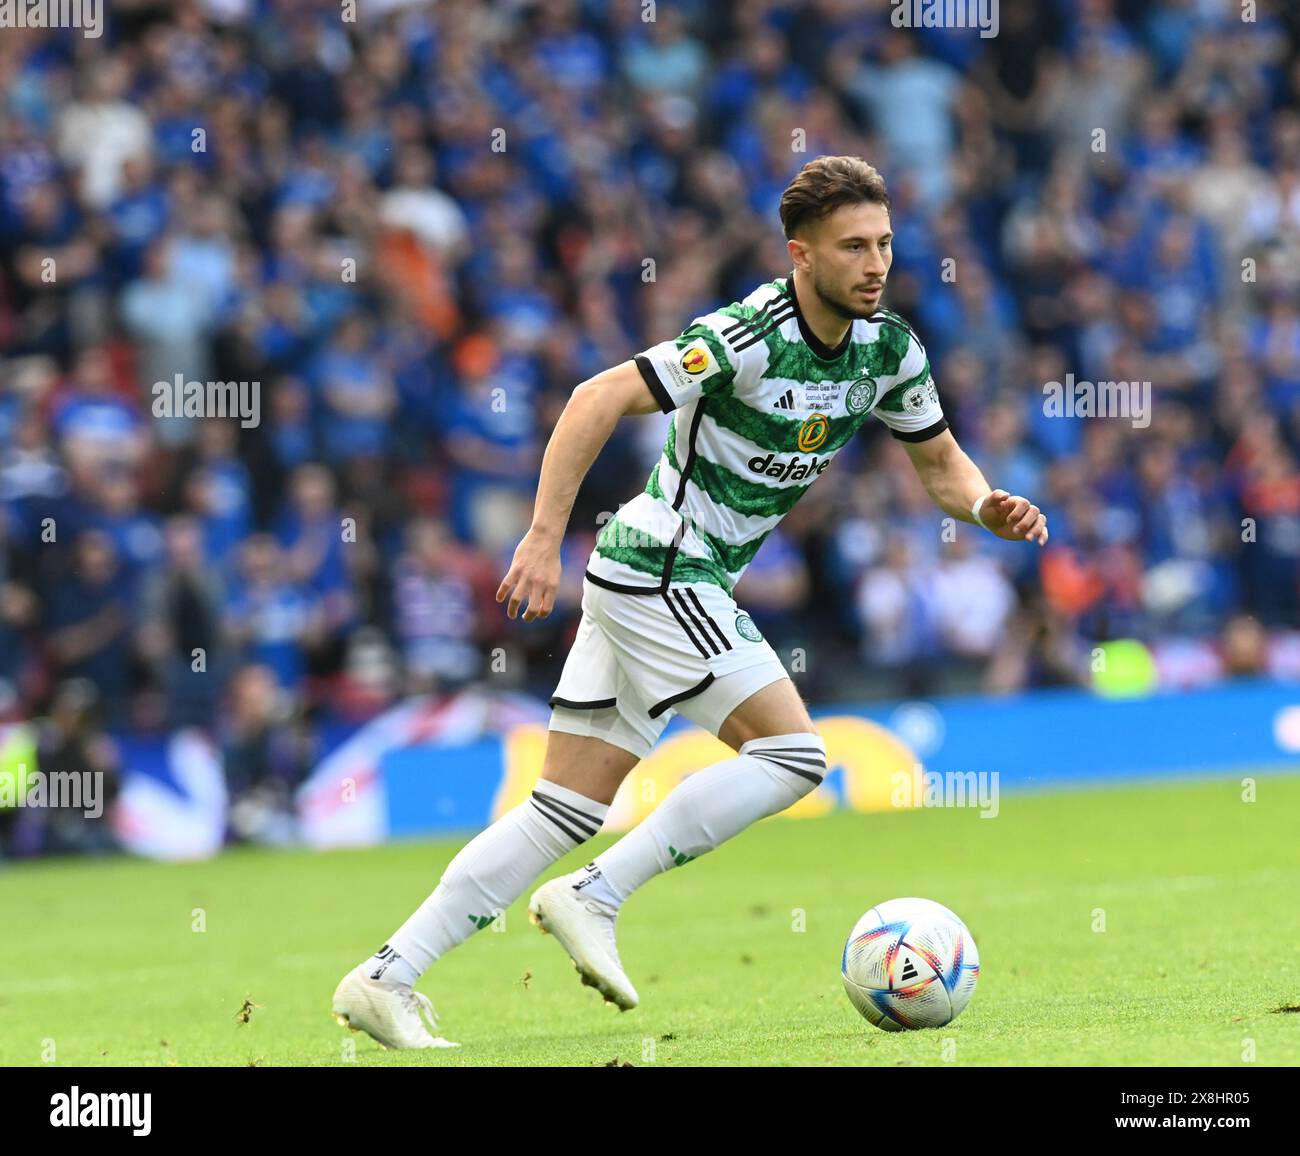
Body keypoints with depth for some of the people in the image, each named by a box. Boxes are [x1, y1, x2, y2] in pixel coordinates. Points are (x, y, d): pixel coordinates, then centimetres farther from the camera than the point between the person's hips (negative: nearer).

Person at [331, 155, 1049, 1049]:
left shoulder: (888, 347, 4)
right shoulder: (750, 336, -20)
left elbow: (939, 461, 16)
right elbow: (600, 399, -23)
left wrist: (988, 507, -7)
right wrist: (544, 538, -29)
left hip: (688, 584, 8)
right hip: (660, 568, -8)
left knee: (569, 811, 5)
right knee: (793, 755, -14)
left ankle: (387, 976, 5)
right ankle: (594, 898, -9)